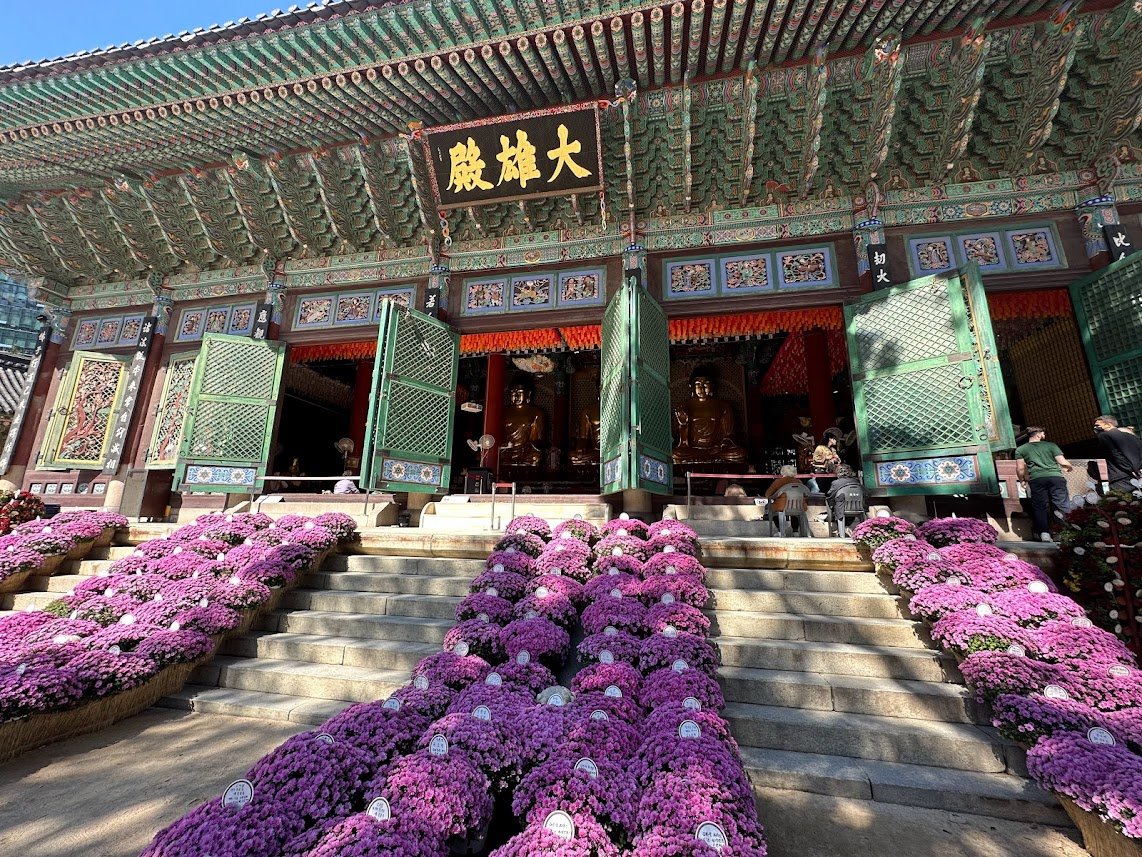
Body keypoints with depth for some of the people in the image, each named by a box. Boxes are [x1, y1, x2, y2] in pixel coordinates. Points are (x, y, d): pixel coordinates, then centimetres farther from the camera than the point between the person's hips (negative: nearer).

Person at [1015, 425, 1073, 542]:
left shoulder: (1020, 449, 10)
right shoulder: (1051, 445, 11)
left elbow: (1020, 468, 4)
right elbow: (1063, 462, 5)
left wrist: (1023, 481, 19)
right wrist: (1069, 467, 27)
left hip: (1036, 480, 0)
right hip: (1055, 477, 0)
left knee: (1040, 507, 4)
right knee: (1063, 506, 1)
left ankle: (1044, 534, -1)